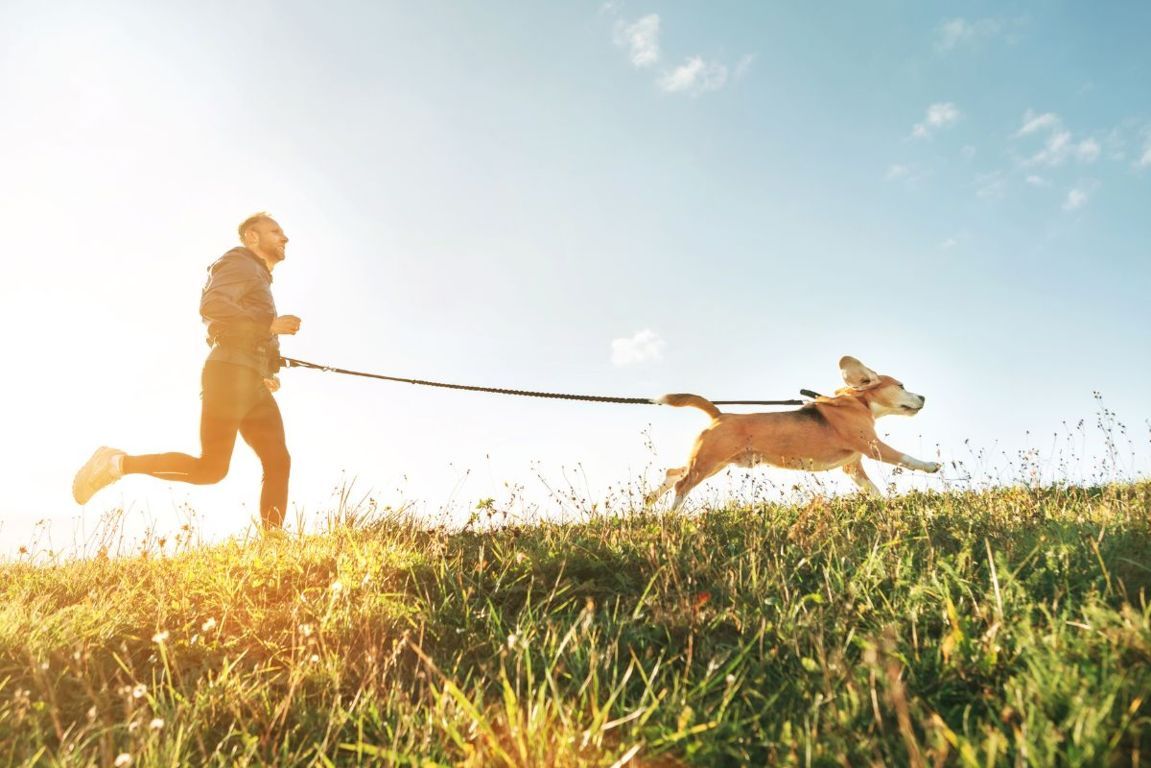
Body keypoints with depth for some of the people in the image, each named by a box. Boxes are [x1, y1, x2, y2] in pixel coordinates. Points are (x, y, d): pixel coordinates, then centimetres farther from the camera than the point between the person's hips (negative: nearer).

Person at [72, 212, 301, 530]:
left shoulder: (258, 279, 31)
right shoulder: (240, 263, 3)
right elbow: (211, 305, -17)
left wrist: (268, 372, 16)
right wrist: (269, 323, -18)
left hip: (253, 384, 9)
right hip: (231, 373, -9)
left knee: (278, 462, -4)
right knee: (211, 468, -13)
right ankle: (118, 463, 0)